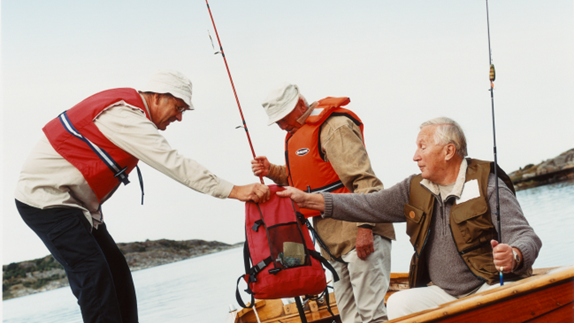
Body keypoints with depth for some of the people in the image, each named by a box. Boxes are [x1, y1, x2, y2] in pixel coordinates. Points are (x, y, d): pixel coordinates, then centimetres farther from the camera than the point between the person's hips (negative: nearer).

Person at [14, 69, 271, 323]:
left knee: (115, 271, 6)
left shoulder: (128, 108, 9)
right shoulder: (124, 116, -23)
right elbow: (173, 164, -27)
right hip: (45, 196, -10)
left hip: (73, 201, 10)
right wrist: (234, 191, -27)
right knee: (93, 274, -18)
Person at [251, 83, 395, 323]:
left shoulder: (334, 127, -11)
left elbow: (363, 179, -19)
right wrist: (271, 171, 12)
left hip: (359, 234, -10)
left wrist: (364, 227, -25)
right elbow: (302, 180, 29)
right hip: (331, 241, 10)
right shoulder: (297, 134, 19)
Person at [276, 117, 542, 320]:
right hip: (444, 294, 5)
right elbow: (368, 206, 9)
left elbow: (526, 237, -16)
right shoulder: (415, 190, 8)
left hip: (490, 288, -4)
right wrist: (308, 200, 2)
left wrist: (513, 257, -42)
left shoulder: (487, 185, -9)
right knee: (398, 303, -20)